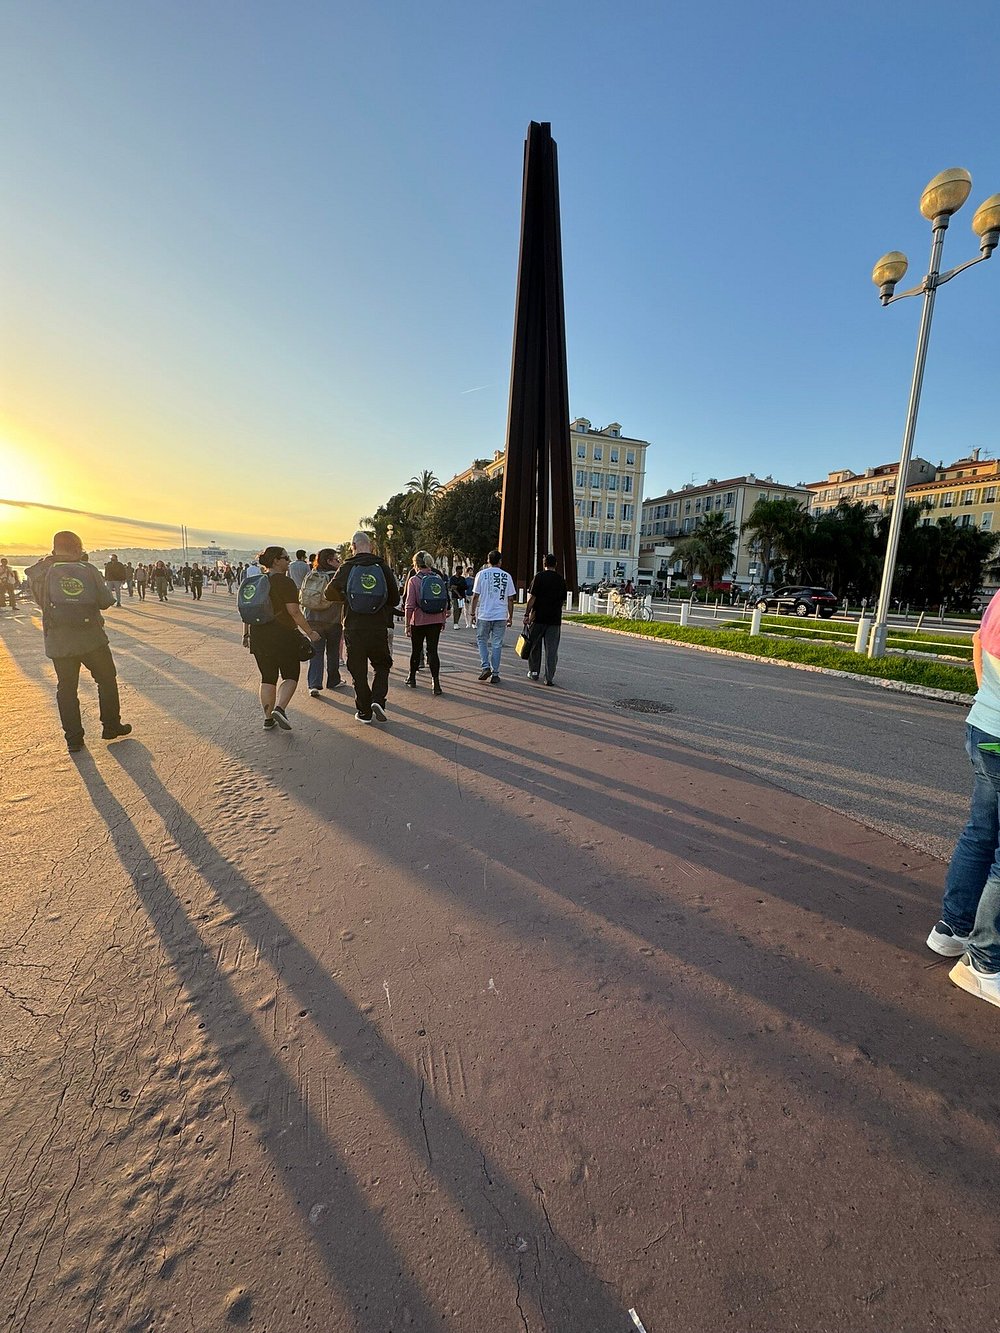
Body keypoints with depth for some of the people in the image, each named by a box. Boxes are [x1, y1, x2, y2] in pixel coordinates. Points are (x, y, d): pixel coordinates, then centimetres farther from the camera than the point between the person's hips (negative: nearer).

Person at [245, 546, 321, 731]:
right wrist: (310, 632, -9)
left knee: (267, 678, 13)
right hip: (282, 635, -7)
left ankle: (268, 718, 15)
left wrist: (248, 634, 24)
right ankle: (279, 709, -13)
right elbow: (294, 612, -16)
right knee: (290, 676, 6)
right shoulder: (285, 582, -12)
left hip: (258, 635, 7)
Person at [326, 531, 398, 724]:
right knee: (382, 665, 18)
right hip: (379, 627, 0)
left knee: (358, 671, 10)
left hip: (354, 628, 0)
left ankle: (364, 711, 16)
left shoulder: (346, 568, -4)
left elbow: (330, 593, 7)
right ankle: (377, 699, -2)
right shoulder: (383, 567, -1)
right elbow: (395, 598, 5)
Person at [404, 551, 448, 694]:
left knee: (416, 650, 14)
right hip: (436, 621, 3)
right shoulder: (438, 578, 3)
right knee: (433, 651, 4)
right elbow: (445, 601, 6)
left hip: (419, 621, -3)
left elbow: (410, 605, -11)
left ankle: (412, 679, 31)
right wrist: (443, 619, 17)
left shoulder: (414, 579, -8)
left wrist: (407, 625, -4)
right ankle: (436, 684, -4)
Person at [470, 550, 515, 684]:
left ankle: (486, 667, 3)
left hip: (484, 615, -1)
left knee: (482, 640, 15)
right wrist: (510, 616, 13)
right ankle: (495, 674, 9)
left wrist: (473, 614, 7)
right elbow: (510, 599, 5)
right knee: (497, 644, 6)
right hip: (501, 616, 1)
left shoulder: (481, 574, -1)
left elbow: (475, 596, -1)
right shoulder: (507, 576, 4)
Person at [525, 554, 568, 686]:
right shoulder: (561, 579, 7)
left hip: (538, 617, -2)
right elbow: (563, 601, 14)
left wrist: (527, 614, -6)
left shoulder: (539, 576, -5)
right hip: (555, 619, 2)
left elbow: (532, 598, -10)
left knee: (535, 646, 13)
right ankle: (549, 678, 0)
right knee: (552, 649, 3)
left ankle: (534, 672, 22)